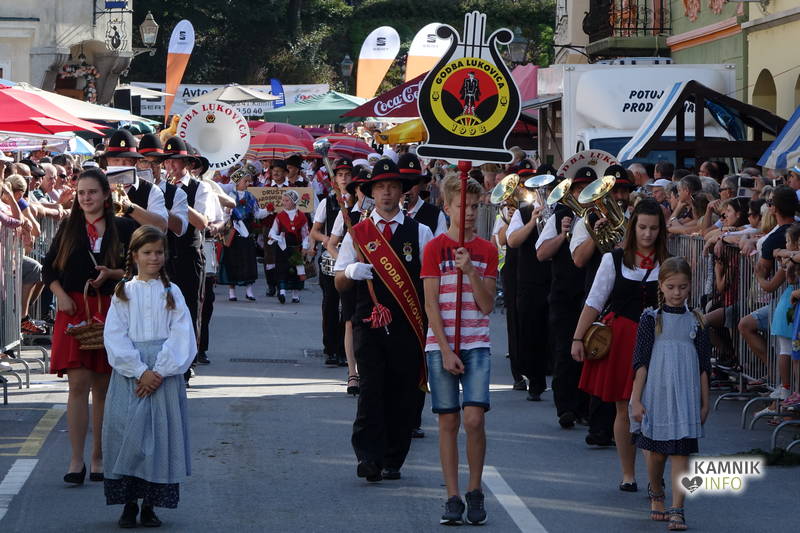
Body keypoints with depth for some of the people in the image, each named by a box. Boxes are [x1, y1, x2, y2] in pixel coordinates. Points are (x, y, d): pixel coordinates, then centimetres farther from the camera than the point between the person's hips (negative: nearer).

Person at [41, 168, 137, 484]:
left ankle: (98, 458, 15)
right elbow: (49, 268, 12)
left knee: (103, 387, 5)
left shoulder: (123, 228, 3)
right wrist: (60, 295, -4)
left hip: (110, 312, 0)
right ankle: (76, 462, -8)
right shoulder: (69, 229, 9)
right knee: (78, 384, -8)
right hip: (74, 310, 0)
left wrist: (111, 274, -13)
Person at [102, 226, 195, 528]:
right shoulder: (123, 293, 5)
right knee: (128, 435, -3)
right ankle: (129, 505, 5)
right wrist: (140, 371, -12)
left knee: (161, 435, -2)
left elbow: (181, 336, -1)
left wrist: (160, 372, -12)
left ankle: (150, 506, 5)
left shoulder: (171, 293, 6)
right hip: (129, 374, 0)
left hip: (165, 374, 0)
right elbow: (115, 337, -2)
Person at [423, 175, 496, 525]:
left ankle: (475, 491, 4)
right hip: (441, 344, -1)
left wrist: (470, 269, -13)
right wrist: (446, 351, -10)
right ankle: (453, 497, 7)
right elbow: (431, 304, -3)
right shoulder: (435, 248, 0)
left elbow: (487, 305, 0)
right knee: (448, 421, 0)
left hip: (477, 345, 1)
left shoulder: (487, 251, 7)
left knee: (474, 418, -12)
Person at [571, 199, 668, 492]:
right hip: (620, 337, 0)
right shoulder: (614, 259, 3)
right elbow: (594, 302, 4)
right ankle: (628, 475, 14)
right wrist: (578, 338, 0)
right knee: (624, 409, 4)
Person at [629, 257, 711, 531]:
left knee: (681, 452, -6)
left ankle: (677, 510, -7)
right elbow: (640, 362, -2)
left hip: (685, 396, 1)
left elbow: (704, 366, 7)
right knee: (656, 452, 9)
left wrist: (704, 403, 5)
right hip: (656, 394, 0)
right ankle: (656, 495, 35)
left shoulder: (696, 322, 4)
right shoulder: (650, 319, 0)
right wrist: (636, 400, -7)